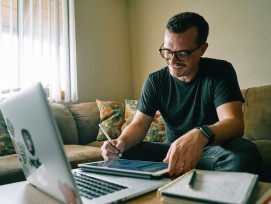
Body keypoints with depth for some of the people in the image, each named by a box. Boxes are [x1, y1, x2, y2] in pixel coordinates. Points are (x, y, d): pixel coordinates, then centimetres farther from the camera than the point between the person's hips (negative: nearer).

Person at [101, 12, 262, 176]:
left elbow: (234, 121, -23)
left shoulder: (220, 72, -10)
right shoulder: (155, 80, -2)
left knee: (245, 152, -34)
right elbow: (139, 124, -5)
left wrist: (201, 135, -46)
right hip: (171, 150, 2)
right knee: (125, 153, -21)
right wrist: (122, 142, -29)